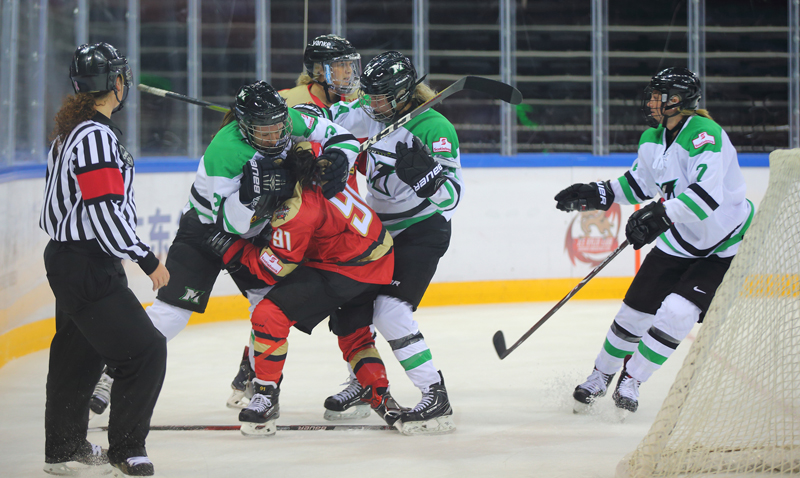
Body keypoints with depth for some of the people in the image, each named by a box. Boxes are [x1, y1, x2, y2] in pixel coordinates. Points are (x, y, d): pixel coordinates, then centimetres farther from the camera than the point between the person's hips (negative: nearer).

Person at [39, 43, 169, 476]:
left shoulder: (70, 130, 11)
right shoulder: (95, 136, -20)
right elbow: (104, 212, -25)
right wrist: (147, 261, -19)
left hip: (67, 258, 11)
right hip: (87, 267, -11)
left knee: (79, 352, 20)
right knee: (145, 350, -8)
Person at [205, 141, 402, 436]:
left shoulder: (296, 211, -28)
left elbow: (275, 269, -16)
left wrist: (233, 249, -6)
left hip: (345, 270, -10)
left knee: (270, 315, -9)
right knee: (354, 334, 26)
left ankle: (266, 395, -2)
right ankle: (381, 398, 19)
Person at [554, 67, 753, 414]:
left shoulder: (704, 135, -27)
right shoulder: (652, 139, 0)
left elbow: (708, 193, -40)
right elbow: (640, 183, 18)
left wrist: (662, 214, -49)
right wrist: (598, 195, 7)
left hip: (725, 243, -8)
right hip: (681, 240, 8)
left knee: (677, 313, -17)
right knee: (637, 308, 7)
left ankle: (630, 381, -1)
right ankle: (601, 376, 27)